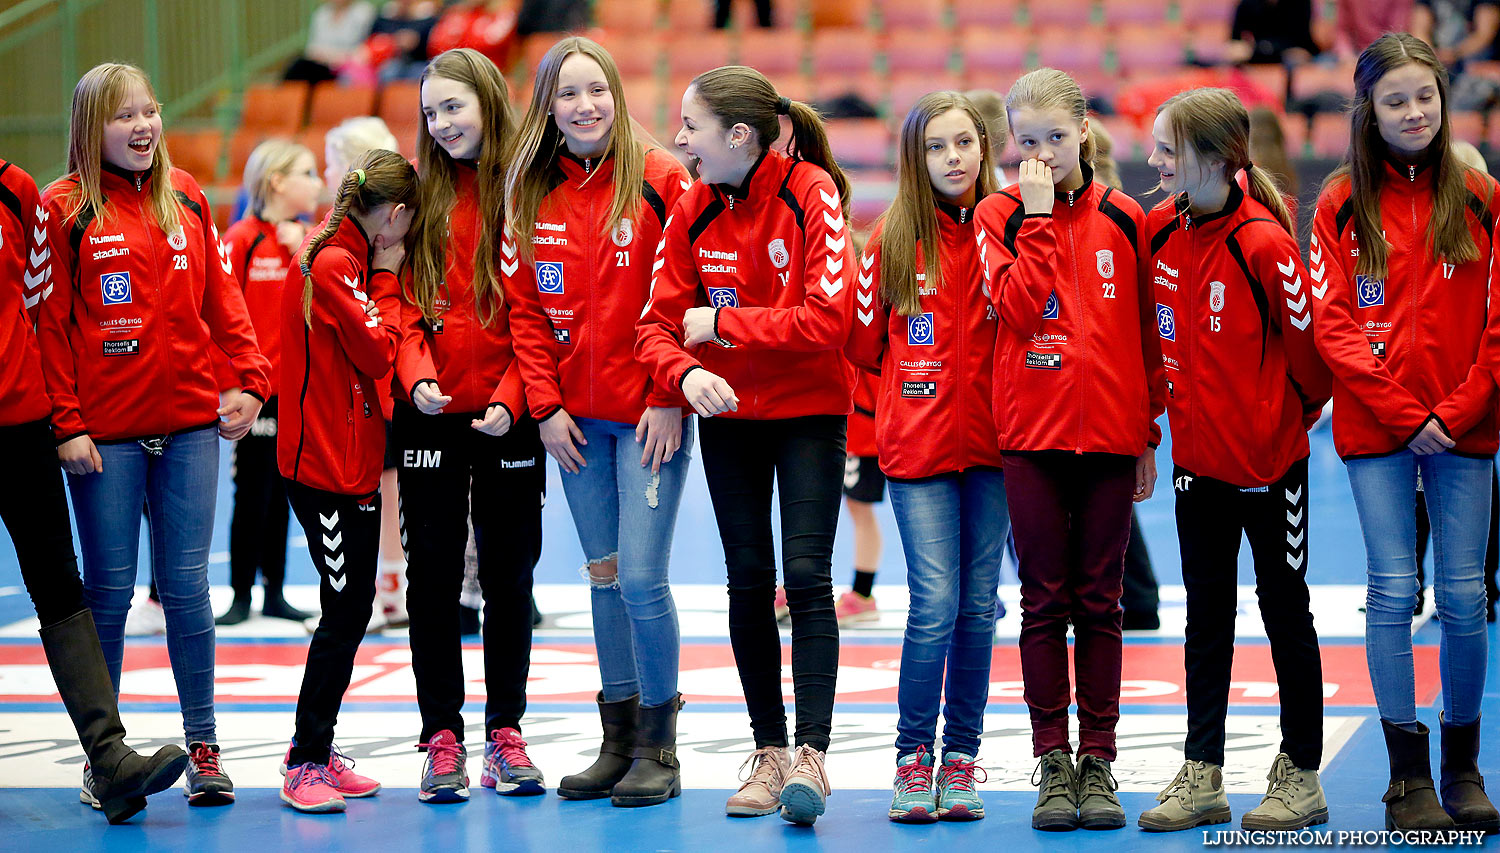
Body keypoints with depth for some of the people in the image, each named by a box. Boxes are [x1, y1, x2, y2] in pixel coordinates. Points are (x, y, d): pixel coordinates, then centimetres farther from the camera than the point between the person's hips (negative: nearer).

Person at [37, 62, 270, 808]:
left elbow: (220, 298, 11)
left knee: (186, 588, 5)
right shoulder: (63, 210, -2)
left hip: (190, 422, 3)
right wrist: (66, 424, -9)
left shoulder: (185, 199, 9)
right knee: (109, 591, 2)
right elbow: (47, 325, -4)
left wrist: (247, 378, -1)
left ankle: (202, 746, 12)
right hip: (105, 432, -3)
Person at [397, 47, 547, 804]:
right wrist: (417, 376, -12)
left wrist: (510, 398, -15)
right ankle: (442, 736, 8)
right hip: (430, 412, 2)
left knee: (509, 573, 6)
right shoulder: (420, 194, 6)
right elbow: (405, 300, 4)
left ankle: (505, 733, 15)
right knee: (433, 574, 3)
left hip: (505, 418, -2)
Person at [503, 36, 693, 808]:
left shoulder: (658, 180, -6)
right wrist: (545, 404, 0)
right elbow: (524, 308, 8)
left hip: (648, 414, -5)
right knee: (604, 576, 10)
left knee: (641, 577, -10)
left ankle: (659, 748, 2)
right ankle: (618, 740, 17)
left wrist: (669, 398, -12)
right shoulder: (532, 193, 7)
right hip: (576, 416, 5)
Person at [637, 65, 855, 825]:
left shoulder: (813, 193, -15)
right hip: (727, 415, 5)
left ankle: (812, 754, -10)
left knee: (807, 575, -12)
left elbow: (827, 318, -23)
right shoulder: (693, 210, -1)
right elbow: (658, 321, -1)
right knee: (748, 580, 6)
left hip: (809, 411, -4)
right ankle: (769, 752, 14)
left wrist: (722, 323, -18)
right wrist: (686, 372, -22)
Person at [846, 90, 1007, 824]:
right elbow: (866, 342, 9)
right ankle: (913, 756, 3)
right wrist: (910, 390, 3)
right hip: (918, 442, -1)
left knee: (978, 606, 5)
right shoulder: (892, 237, 3)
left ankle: (961, 757, 15)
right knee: (935, 604, -10)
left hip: (991, 440, 1)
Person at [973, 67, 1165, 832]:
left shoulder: (1123, 220, 5)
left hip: (1108, 432, 1)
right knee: (1045, 603, 2)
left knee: (1099, 604, 5)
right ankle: (1053, 766, 7)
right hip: (1032, 433, -1)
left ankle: (1098, 764, 10)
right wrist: (1037, 217, -15)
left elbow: (1147, 335, 9)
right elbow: (1017, 305, -14)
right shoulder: (1000, 216, 2)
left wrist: (1149, 434, 8)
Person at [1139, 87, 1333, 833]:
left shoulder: (1262, 244, -20)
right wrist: (1166, 412, 13)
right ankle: (1201, 777, 16)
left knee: (1284, 608, 5)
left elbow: (1307, 340, -12)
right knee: (1206, 613, 10)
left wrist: (1291, 413, 2)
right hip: (1197, 455, 6)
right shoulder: (1160, 230, 1)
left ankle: (1301, 776, 14)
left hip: (1267, 458, -6)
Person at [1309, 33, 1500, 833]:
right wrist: (1403, 414, -10)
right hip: (1376, 430, -1)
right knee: (1393, 592, -2)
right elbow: (1333, 324, -3)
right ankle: (1408, 776, 4)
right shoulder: (1342, 206, 2)